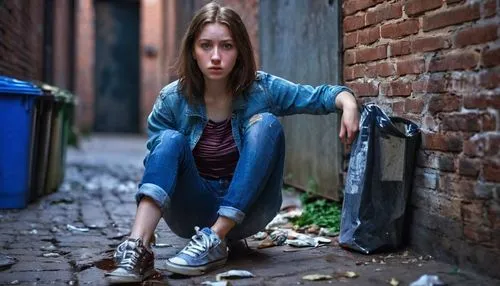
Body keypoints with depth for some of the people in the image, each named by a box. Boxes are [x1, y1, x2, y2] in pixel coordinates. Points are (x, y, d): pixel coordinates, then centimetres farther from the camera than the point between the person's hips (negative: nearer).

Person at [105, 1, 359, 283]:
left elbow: (319, 95, -8)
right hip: (193, 211, 0)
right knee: (171, 140, -25)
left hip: (246, 210, 0)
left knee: (265, 123, -23)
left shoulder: (262, 90, -8)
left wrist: (348, 101, -31)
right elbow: (155, 163, -7)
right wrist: (148, 217, -24)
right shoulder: (172, 101, -9)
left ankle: (215, 240, -29)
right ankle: (138, 247, -44)